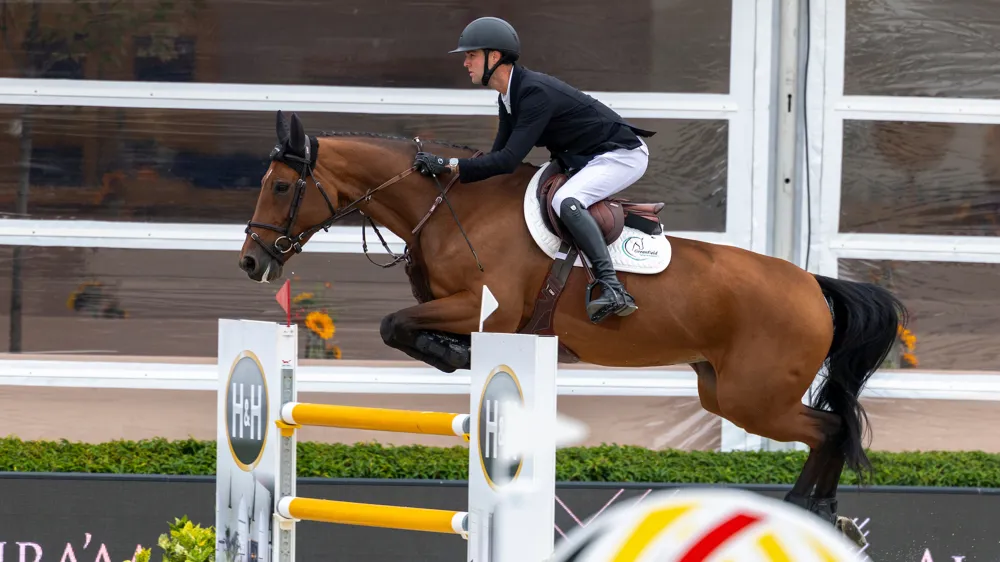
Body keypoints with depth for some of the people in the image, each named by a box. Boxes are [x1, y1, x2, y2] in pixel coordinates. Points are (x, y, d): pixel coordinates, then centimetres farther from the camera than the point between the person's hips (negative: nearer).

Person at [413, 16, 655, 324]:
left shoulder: (535, 93, -27)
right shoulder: (509, 98, 5)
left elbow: (509, 160, -32)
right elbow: (499, 154, 10)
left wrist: (449, 166, -32)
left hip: (621, 154, -11)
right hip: (584, 159, 11)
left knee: (565, 201, -33)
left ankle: (613, 289, -37)